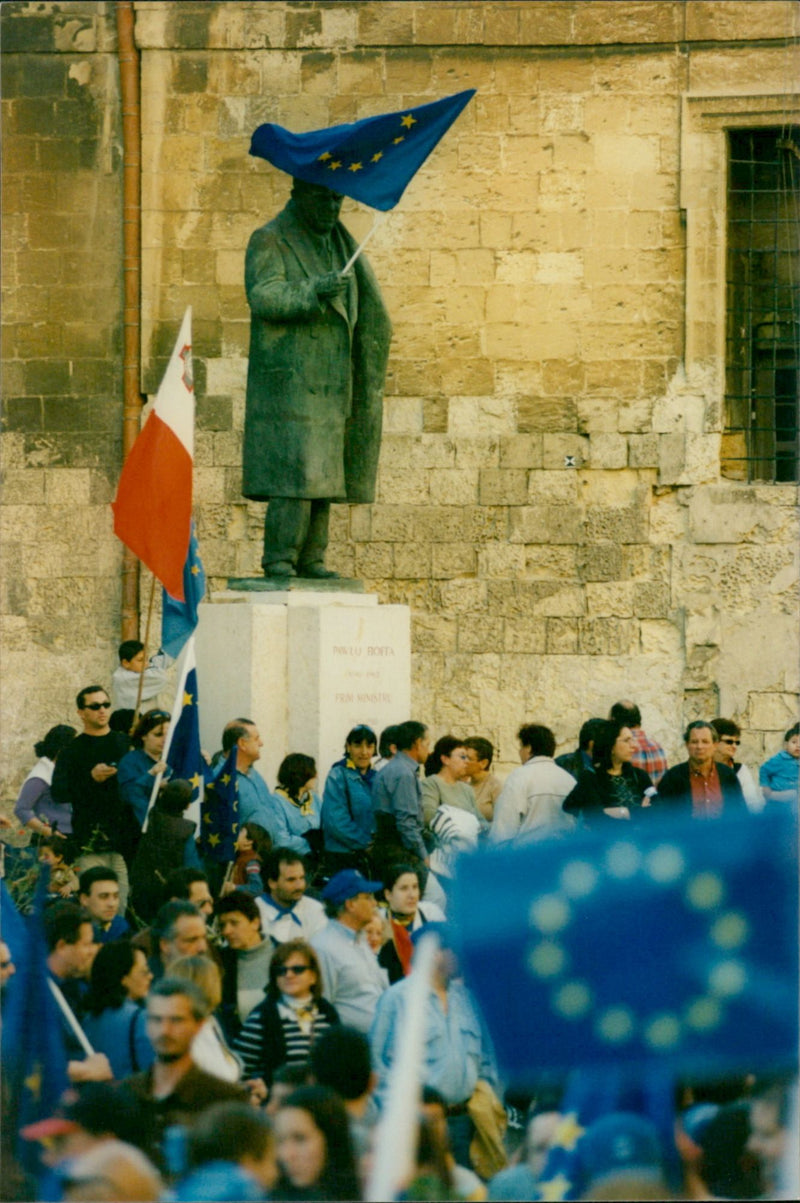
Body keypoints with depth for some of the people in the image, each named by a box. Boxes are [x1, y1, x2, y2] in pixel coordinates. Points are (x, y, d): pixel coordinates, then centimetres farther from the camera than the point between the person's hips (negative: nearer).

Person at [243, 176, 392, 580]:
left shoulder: (337, 243, 17)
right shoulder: (269, 241, -5)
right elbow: (264, 297, -20)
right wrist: (315, 290, -34)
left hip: (328, 384, 7)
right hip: (288, 380, -7)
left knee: (322, 474, 4)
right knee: (294, 471, -15)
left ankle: (311, 559, 6)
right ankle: (279, 559, -13)